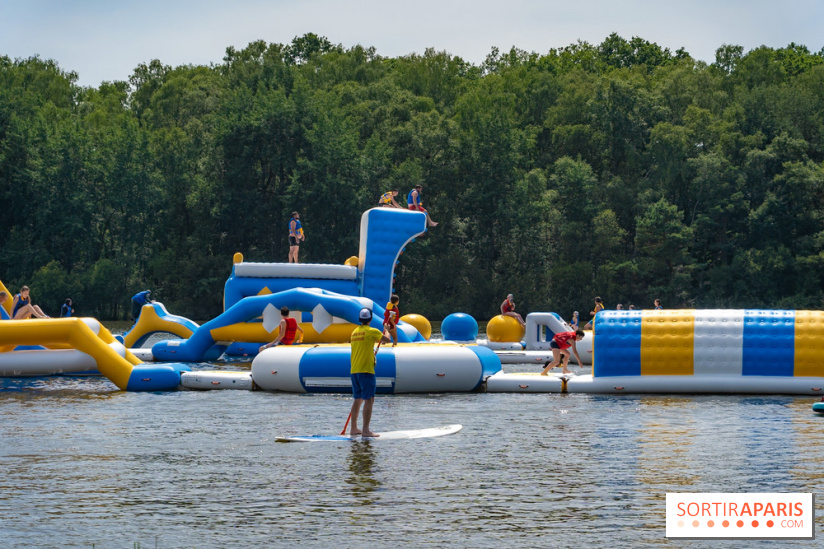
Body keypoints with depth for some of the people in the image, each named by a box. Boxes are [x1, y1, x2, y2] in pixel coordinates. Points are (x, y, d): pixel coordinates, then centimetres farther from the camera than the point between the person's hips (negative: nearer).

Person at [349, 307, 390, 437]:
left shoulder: (354, 332, 12)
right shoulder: (372, 331, -8)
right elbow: (387, 339, 2)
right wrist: (385, 333, 25)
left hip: (354, 370, 7)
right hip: (366, 370, -7)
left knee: (358, 399, 16)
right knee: (369, 400, -6)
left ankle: (353, 428, 19)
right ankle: (366, 430, -11)